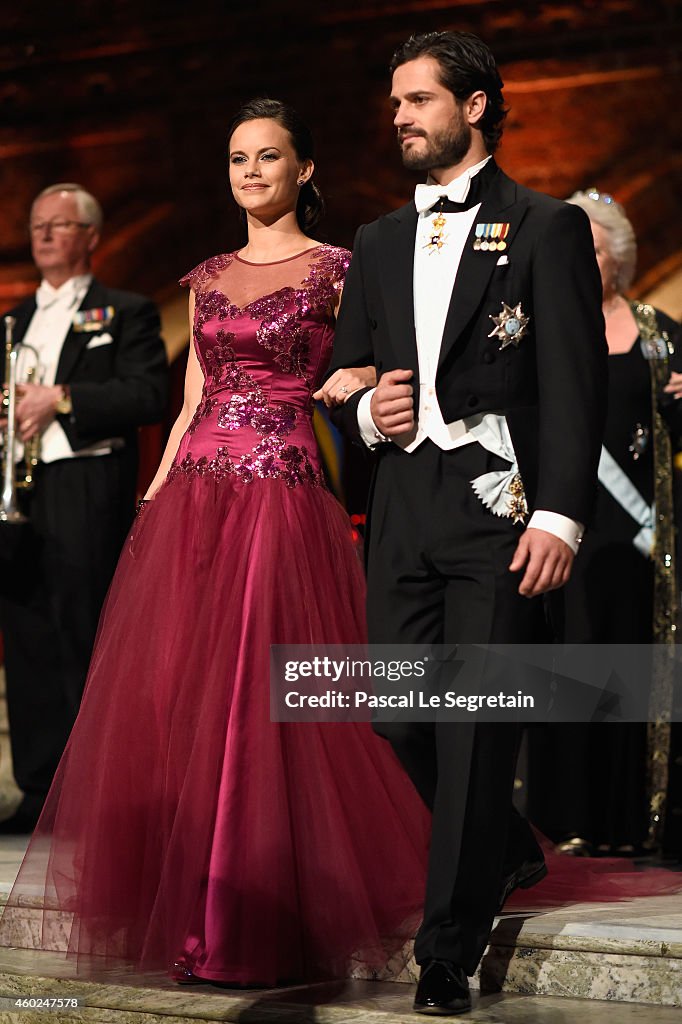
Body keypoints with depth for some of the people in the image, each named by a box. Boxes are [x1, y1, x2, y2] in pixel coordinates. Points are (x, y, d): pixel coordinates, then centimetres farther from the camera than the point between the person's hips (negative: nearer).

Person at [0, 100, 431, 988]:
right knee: (172, 702, 3)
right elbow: (192, 402, 17)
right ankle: (193, 914, 16)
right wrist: (152, 498, 9)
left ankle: (264, 923, 3)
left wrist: (349, 384, -19)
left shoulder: (336, 271, 2)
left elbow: (371, 375, 3)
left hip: (283, 505, -5)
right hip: (193, 502, 5)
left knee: (264, 705, -6)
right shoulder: (207, 278, 16)